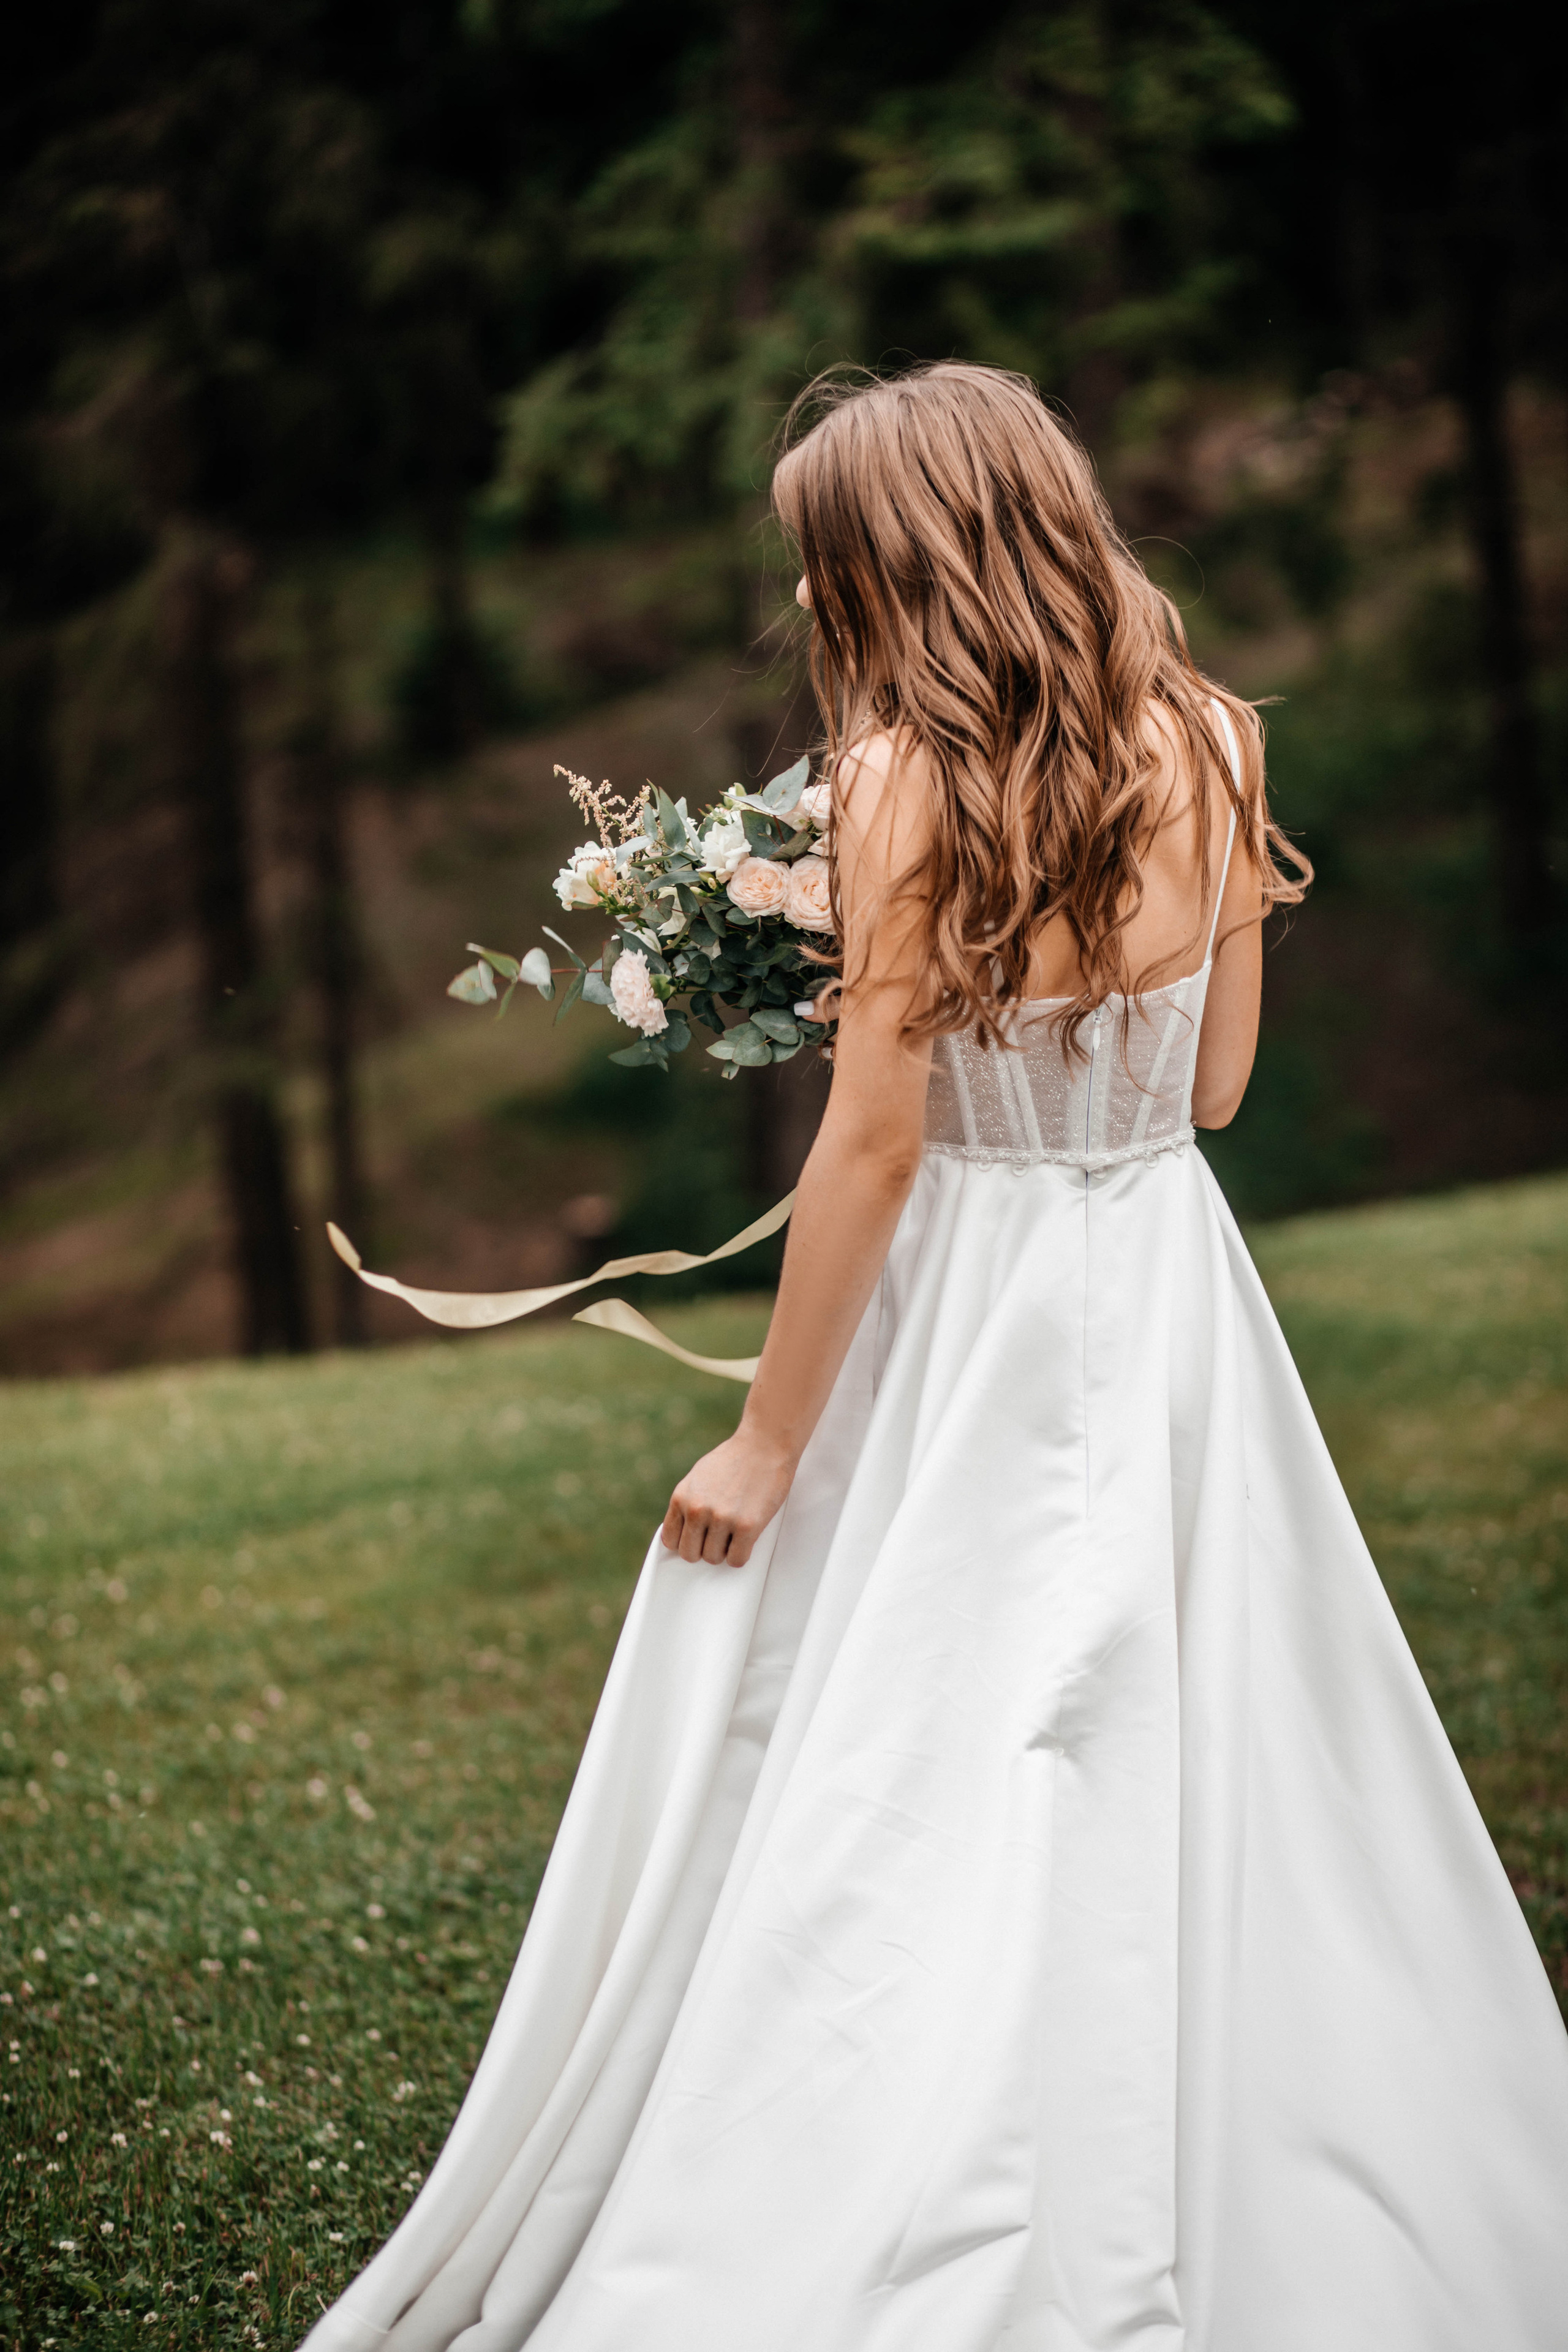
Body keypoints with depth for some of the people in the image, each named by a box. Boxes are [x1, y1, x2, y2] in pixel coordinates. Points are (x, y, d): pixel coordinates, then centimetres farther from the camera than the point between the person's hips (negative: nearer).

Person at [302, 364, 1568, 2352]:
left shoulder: (909, 778, -16)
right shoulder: (1206, 745, 1)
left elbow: (876, 1142, -16)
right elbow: (1213, 1082, 8)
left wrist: (767, 1440, -9)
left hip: (969, 1323, -6)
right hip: (1169, 1290, 6)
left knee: (912, 1806, 5)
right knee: (1199, 1786, 14)